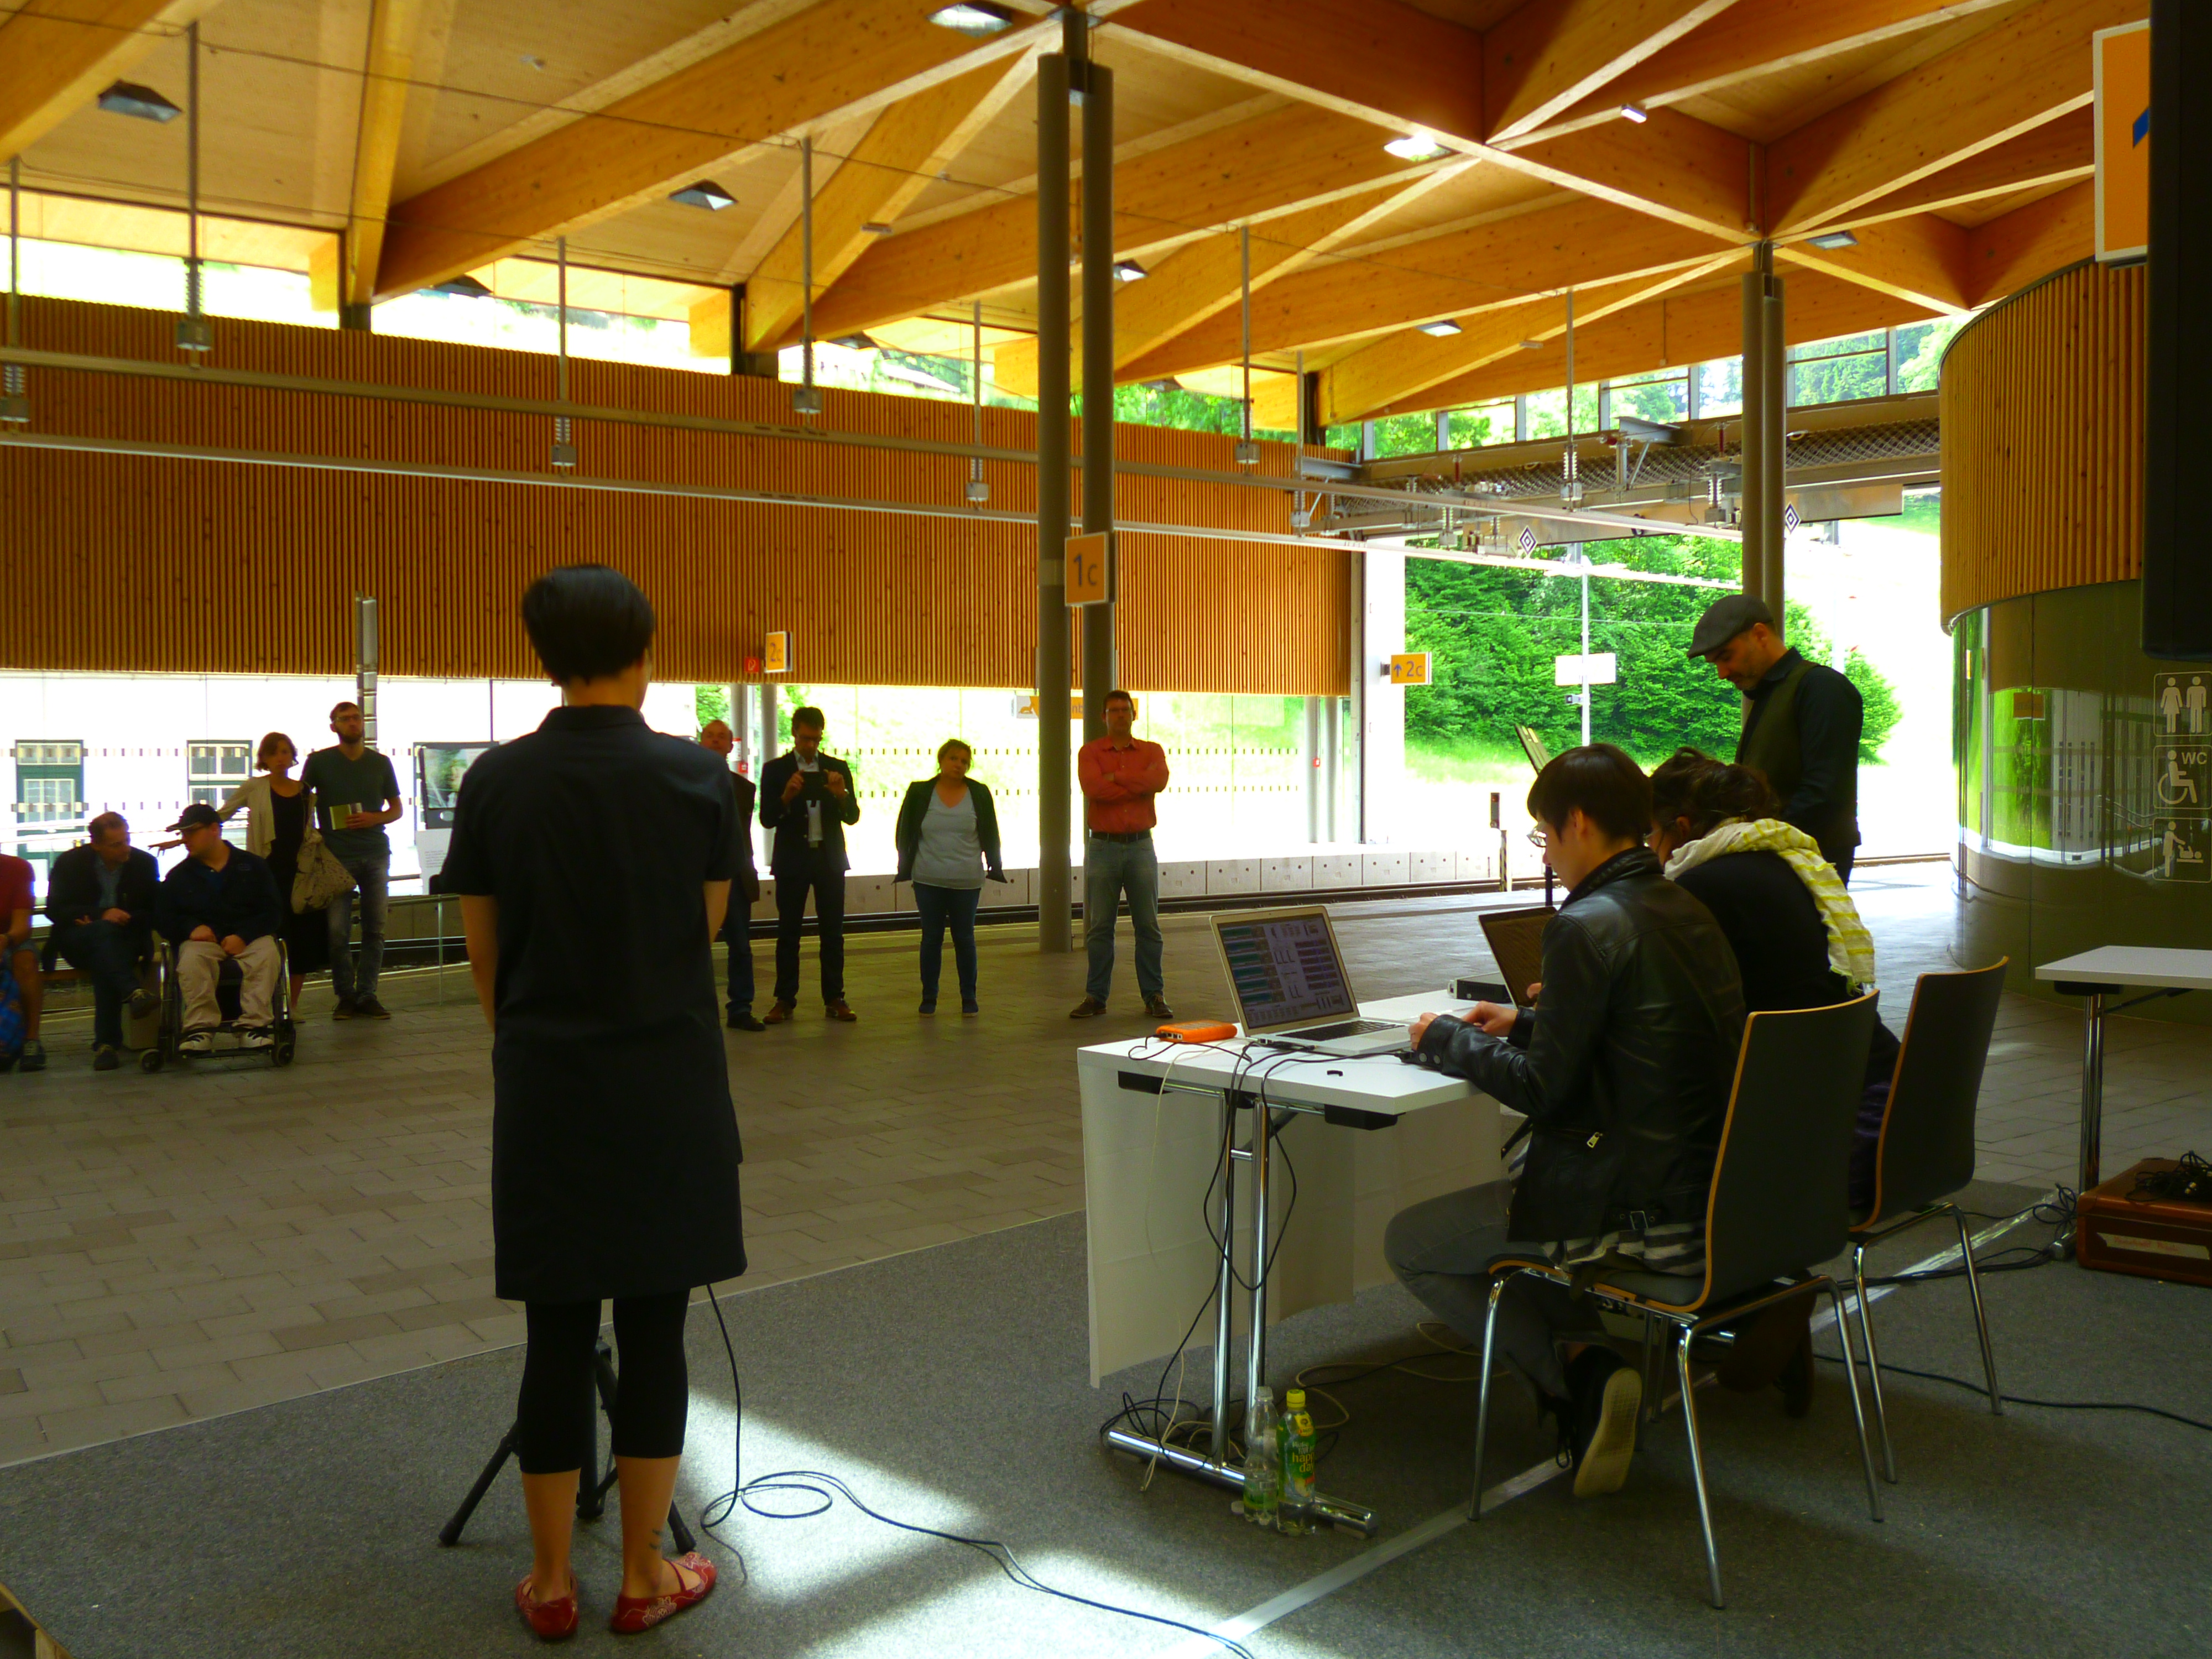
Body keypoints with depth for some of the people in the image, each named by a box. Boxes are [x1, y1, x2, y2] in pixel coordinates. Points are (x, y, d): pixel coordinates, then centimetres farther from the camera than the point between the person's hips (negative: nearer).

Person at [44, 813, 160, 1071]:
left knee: (104, 965, -35)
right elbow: (55, 910, -5)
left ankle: (107, 1043, -38)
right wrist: (102, 915, -21)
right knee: (103, 932, -37)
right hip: (76, 941, 0)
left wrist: (125, 920, -16)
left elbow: (153, 913, 4)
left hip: (126, 938, 0)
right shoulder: (70, 863, 0)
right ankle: (134, 992, -55)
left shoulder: (144, 863, 2)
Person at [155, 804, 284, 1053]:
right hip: (202, 939, 1)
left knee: (267, 954, -35)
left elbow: (273, 912, 4)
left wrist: (243, 936, -14)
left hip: (249, 937, -1)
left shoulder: (251, 866, 11)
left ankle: (253, 1025, -36)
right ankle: (201, 1028, -37)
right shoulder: (179, 875, 18)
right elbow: (163, 917, 13)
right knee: (191, 960, -35)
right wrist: (191, 927, -9)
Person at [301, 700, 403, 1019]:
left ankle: (367, 995, 8)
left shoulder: (381, 763, 11)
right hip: (337, 857, -2)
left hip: (376, 854, 2)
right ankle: (346, 996, 4)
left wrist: (374, 819, -4)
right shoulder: (319, 761, 4)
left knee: (375, 930, 2)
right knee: (338, 931, -7)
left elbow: (397, 808, 16)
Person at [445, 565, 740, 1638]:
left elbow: (485, 954, 5)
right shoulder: (696, 777, -7)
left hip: (545, 1083, 2)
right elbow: (706, 930, 5)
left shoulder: (496, 781, -2)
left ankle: (550, 1583, 22)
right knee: (654, 1329, 8)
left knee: (557, 1334, 10)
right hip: (669, 1083, -1)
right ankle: (646, 1576, 20)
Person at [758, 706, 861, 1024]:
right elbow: (767, 819, -5)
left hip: (829, 859, 1)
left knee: (833, 932, 3)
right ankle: (785, 1000, 8)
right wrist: (786, 797, -23)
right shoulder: (776, 770, 1)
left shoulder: (837, 768, 6)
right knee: (788, 933, 3)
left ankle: (835, 999, 8)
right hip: (792, 860, -1)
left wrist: (841, 795, -18)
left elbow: (853, 817, 2)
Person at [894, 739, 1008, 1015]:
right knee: (931, 938, 5)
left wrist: (994, 868, 4)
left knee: (965, 938, 4)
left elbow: (990, 836, 8)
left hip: (967, 882, 0)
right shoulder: (919, 792, 1)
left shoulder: (979, 794, 3)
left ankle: (969, 998, 13)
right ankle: (929, 997, 13)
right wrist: (905, 868, 2)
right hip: (928, 881, 0)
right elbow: (904, 834, 6)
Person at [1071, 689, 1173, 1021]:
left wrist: (1116, 777, -12)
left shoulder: (1152, 751, 8)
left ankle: (1154, 996, 10)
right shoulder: (1090, 752, 4)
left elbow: (1159, 780, -15)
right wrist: (1139, 785, -10)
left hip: (1140, 847, 1)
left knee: (1148, 925, 4)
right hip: (1103, 846, -1)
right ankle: (1095, 997, 10)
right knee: (1099, 927, 3)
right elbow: (1093, 788, -16)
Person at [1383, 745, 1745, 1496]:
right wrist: (1525, 1023, 21)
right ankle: (1588, 1372, 21)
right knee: (1526, 1190, 34)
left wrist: (1446, 1039, -1)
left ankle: (1580, 1373, -2)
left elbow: (1542, 1088, -15)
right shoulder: (1686, 910, 9)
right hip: (1711, 1199, 9)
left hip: (1638, 1211, -9)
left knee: (1409, 1242, 6)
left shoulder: (1590, 924, -18)